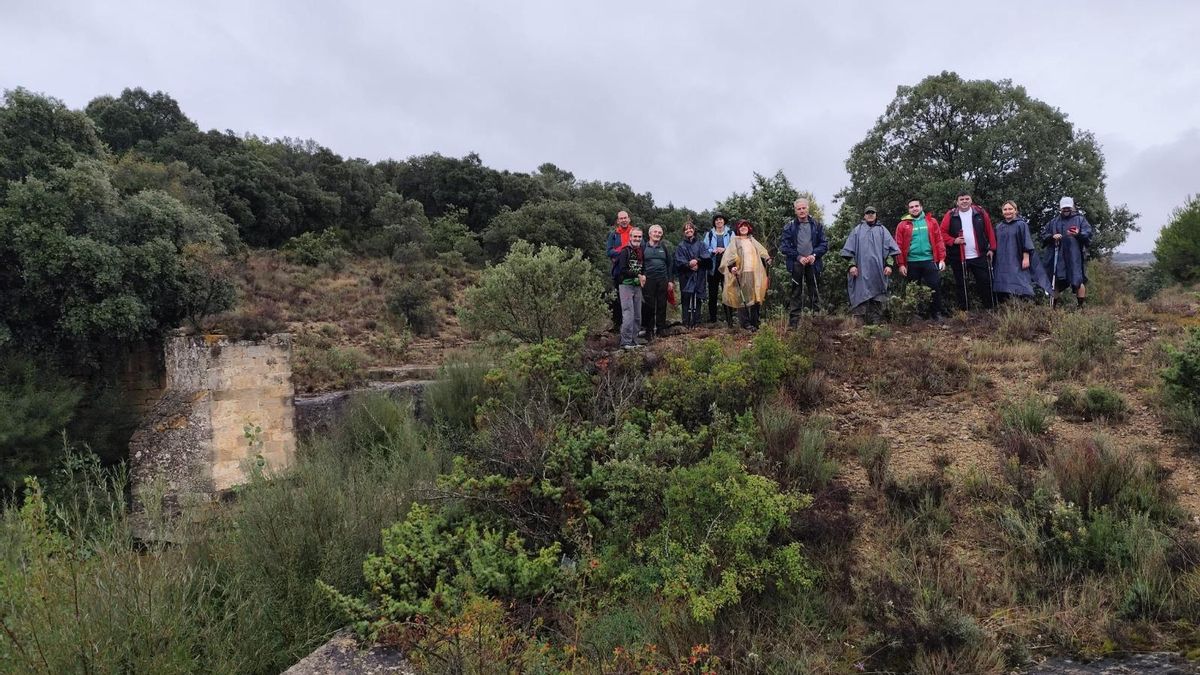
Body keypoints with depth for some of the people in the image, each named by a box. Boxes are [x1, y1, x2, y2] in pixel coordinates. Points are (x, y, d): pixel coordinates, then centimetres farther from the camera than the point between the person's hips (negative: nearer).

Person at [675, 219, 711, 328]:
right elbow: (678, 261, -3)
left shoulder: (701, 244, 13)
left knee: (697, 299, 1)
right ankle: (686, 322, -3)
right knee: (686, 299, -6)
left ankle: (696, 321, 6)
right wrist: (689, 265, -17)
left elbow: (707, 257, 0)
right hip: (686, 277, -1)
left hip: (699, 276, 1)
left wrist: (697, 261, -16)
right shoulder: (681, 246, 9)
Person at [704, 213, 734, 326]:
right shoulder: (709, 234, 11)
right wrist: (713, 251, -14)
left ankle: (729, 319, -2)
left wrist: (724, 249, -15)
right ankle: (712, 319, 11)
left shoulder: (730, 234, 9)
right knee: (712, 293, 4)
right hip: (713, 267, 1)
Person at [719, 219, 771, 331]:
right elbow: (729, 255, -7)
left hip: (754, 273, 4)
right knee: (742, 298, -6)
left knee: (755, 297, 4)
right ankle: (746, 323, -1)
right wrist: (731, 266, -22)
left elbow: (762, 251, 14)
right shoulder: (735, 241, 5)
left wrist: (767, 259, -3)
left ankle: (755, 322, 11)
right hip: (741, 273, -4)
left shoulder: (752, 240, 19)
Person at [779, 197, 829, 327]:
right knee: (796, 294, 3)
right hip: (796, 264, -1)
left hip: (813, 263, 1)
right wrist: (798, 257, -11)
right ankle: (793, 323, 5)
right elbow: (783, 246, -2)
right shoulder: (789, 227, 2)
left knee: (814, 292, 6)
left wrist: (814, 255, -11)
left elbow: (824, 244, 5)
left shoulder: (817, 225, 6)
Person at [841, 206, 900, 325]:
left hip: (878, 271, 1)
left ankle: (876, 323, 6)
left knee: (877, 300, 2)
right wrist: (852, 265, -4)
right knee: (861, 296, -7)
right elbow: (849, 249, 7)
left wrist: (889, 265, -1)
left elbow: (890, 249, 9)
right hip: (861, 271, -1)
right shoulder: (857, 230, 11)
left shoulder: (882, 230, 13)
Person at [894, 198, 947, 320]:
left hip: (929, 260, 0)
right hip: (911, 263, 0)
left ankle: (936, 313, 11)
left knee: (935, 287, 0)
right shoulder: (903, 225, 3)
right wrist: (901, 264, -6)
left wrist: (942, 259, -2)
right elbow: (899, 245, 0)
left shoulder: (931, 221, 7)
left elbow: (939, 241, 5)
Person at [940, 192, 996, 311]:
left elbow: (989, 231, 4)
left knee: (985, 282, 4)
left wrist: (992, 248, 0)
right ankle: (963, 311, 15)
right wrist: (953, 240, -14)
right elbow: (943, 233, 1)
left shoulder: (980, 212, 3)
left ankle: (991, 309, 13)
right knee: (961, 285, 7)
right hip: (958, 257, 0)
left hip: (979, 256, 1)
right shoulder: (950, 215, 0)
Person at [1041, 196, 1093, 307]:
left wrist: (1078, 234, -21)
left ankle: (1080, 306, 1)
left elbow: (1088, 235, 0)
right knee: (1057, 281, 4)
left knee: (1078, 281, -6)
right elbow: (1043, 235, 15)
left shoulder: (1080, 219, 8)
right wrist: (1052, 237, -5)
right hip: (1058, 257, 2)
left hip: (1075, 256, -2)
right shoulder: (1054, 221, 16)